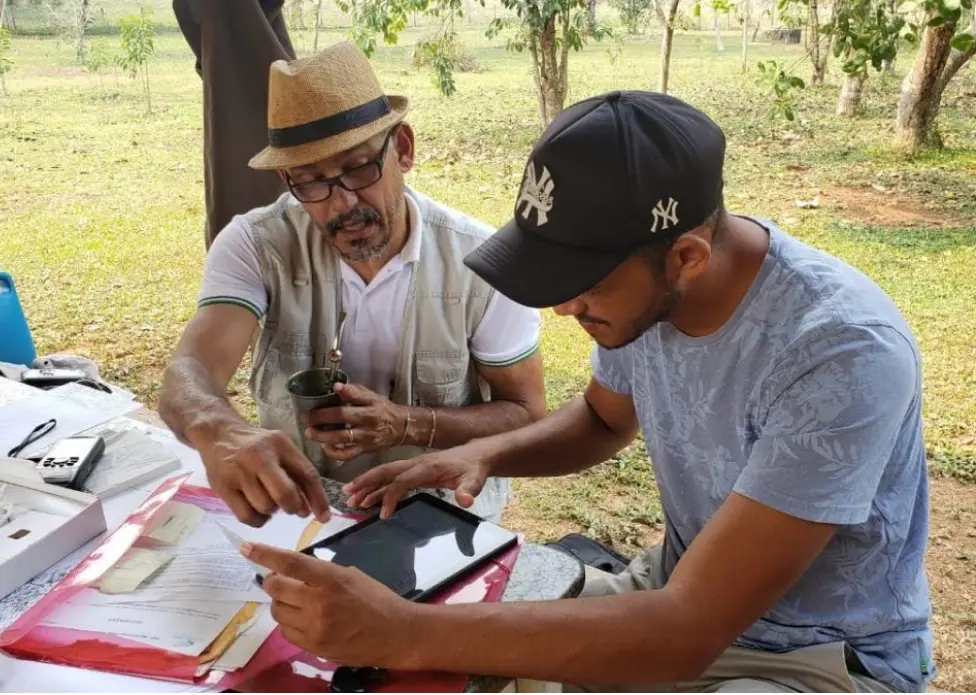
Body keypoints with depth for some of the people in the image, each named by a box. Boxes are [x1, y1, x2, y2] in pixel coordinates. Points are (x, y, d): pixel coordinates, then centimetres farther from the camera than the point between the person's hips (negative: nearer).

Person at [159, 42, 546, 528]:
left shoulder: (481, 261, -14)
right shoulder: (256, 245, -12)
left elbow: (526, 415, -6)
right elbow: (191, 373, -26)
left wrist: (406, 426, -22)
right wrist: (220, 435, -49)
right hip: (297, 504, 1)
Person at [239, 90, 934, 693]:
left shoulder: (844, 354, -32)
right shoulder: (640, 285, -12)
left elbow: (686, 635, -34)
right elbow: (603, 419, 9)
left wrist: (405, 633, -36)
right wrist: (483, 454, -11)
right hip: (680, 590, 6)